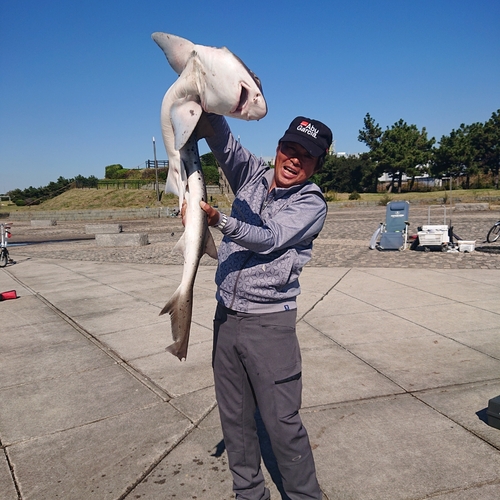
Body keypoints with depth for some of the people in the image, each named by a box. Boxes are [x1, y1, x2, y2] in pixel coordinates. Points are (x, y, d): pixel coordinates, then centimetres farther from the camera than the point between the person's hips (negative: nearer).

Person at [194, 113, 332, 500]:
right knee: (234, 415, 14)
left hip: (268, 322, -5)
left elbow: (270, 239, -19)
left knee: (282, 421, -1)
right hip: (226, 315, 5)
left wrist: (218, 220, -32)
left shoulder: (311, 203, -5)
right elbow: (221, 140, -3)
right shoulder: (253, 175, 8)